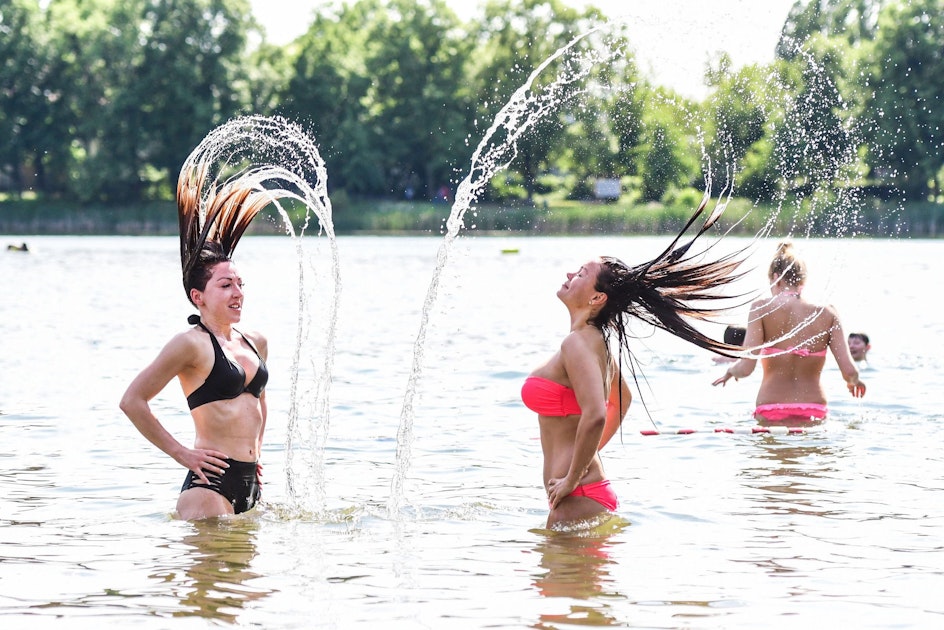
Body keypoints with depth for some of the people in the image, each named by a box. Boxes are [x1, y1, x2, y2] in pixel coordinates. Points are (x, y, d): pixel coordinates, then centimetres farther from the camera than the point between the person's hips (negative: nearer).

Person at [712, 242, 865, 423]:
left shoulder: (762, 309, 0)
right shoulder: (826, 314, 5)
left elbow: (745, 368, -8)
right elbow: (850, 371, 0)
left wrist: (731, 370, 15)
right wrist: (853, 381, 23)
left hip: (771, 416, -2)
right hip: (813, 415, 2)